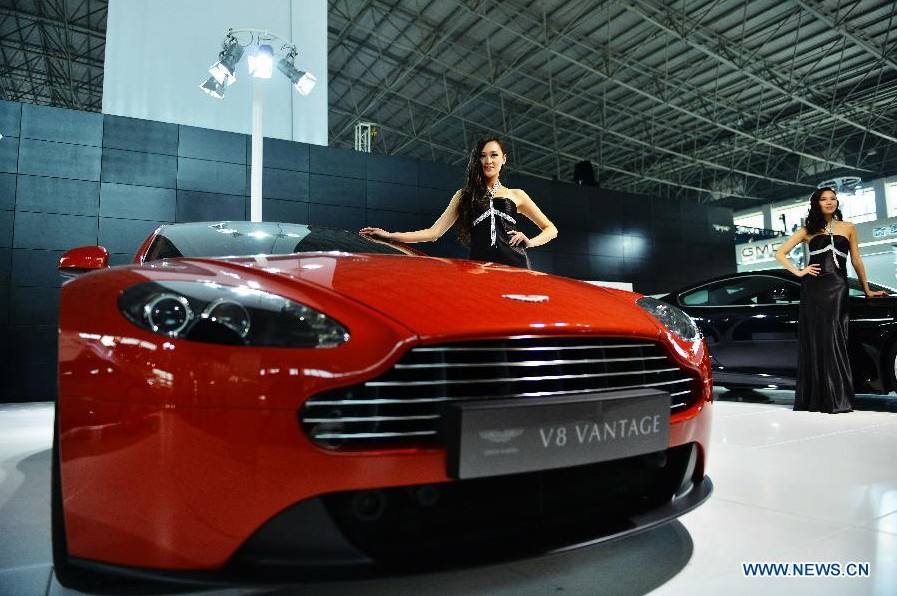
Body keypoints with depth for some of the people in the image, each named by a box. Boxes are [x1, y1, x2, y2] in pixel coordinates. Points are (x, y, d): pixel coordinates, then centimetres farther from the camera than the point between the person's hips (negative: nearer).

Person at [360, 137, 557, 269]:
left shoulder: (516, 195, 17)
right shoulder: (465, 195, 19)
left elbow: (551, 229, 21)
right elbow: (434, 232, 9)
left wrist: (530, 241, -1)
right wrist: (389, 235, -1)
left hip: (514, 265, 0)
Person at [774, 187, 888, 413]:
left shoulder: (848, 228, 16)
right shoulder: (808, 230, 12)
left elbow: (856, 261, 17)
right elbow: (780, 253, 11)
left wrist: (867, 290, 18)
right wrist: (798, 272, -1)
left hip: (838, 288, 1)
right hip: (813, 288, 0)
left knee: (834, 340, -7)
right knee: (815, 339, -1)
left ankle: (838, 399, -3)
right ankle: (816, 399, 4)